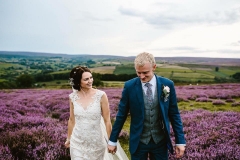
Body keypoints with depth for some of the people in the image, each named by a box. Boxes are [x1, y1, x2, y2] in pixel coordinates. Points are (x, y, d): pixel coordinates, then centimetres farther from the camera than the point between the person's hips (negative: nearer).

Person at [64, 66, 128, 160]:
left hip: (96, 142, -1)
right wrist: (68, 139, 17)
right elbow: (71, 120, 8)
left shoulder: (101, 95, -13)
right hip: (77, 142, 2)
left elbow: (107, 120, -7)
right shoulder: (73, 97, -5)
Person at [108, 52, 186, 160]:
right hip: (138, 141, -1)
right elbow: (121, 115, -3)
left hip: (160, 141, 1)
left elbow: (174, 114, -1)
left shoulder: (167, 84, -8)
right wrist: (112, 140, 2)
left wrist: (180, 141, -1)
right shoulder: (129, 86, -10)